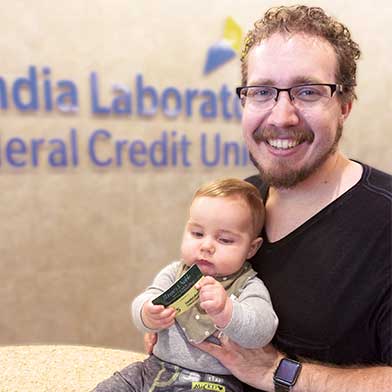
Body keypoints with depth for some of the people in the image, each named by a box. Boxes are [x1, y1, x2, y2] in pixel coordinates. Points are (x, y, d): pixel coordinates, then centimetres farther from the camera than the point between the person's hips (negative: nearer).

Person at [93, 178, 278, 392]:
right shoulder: (174, 273, 4)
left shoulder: (248, 286, -9)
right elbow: (141, 303, -6)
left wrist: (224, 310, -43)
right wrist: (148, 315, -30)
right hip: (156, 368, 4)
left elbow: (261, 330, -25)